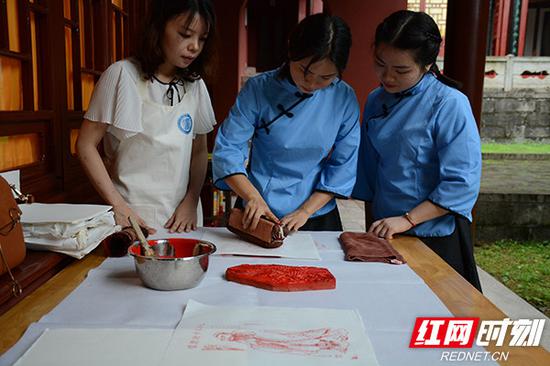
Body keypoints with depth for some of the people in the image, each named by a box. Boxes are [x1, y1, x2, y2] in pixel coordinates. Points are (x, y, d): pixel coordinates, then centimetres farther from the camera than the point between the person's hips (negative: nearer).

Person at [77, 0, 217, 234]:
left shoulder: (195, 85, 3)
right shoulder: (123, 75, -9)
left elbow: (199, 151, 9)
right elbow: (86, 145, -7)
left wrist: (191, 202, -4)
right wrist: (119, 207, -14)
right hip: (131, 216, -3)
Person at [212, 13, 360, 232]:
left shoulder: (344, 99, -9)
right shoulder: (259, 89, -13)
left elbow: (343, 165, -6)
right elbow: (228, 148, -15)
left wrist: (306, 211, -13)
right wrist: (252, 196, -28)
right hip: (258, 215, -1)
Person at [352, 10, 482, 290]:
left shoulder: (450, 104, -16)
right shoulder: (376, 101, 3)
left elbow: (462, 183, -19)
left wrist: (407, 220, -18)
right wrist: (374, 224, 9)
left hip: (435, 234, -5)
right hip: (385, 232, 5)